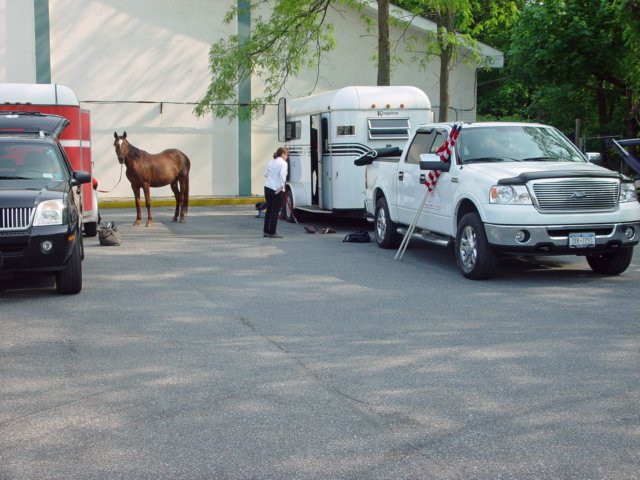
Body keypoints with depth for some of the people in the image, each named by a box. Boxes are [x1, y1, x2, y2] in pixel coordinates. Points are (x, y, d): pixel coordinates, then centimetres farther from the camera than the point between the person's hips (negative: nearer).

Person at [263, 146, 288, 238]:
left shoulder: (271, 162, 12)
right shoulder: (283, 163, -9)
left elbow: (266, 174, 14)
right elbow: (282, 175, -24)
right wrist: (281, 186, -20)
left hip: (267, 187, 7)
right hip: (277, 190, -7)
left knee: (269, 210, 17)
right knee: (275, 212, -1)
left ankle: (266, 231, 22)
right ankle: (272, 233, 1)